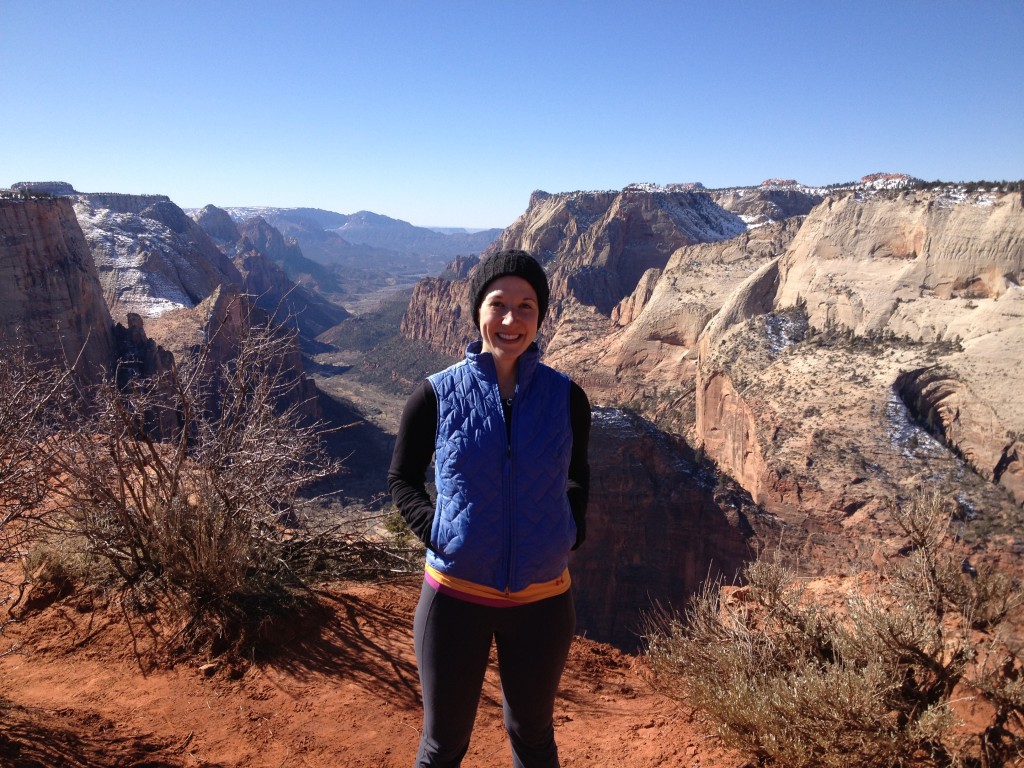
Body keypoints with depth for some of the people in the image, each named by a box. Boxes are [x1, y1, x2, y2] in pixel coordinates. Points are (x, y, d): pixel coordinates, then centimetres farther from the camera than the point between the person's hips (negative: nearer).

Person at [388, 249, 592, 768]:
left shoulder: (565, 397, -6)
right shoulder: (437, 394, -10)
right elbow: (402, 477, 2)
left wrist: (571, 532, -3)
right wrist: (436, 532, -12)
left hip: (542, 599, 2)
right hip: (456, 595, -1)